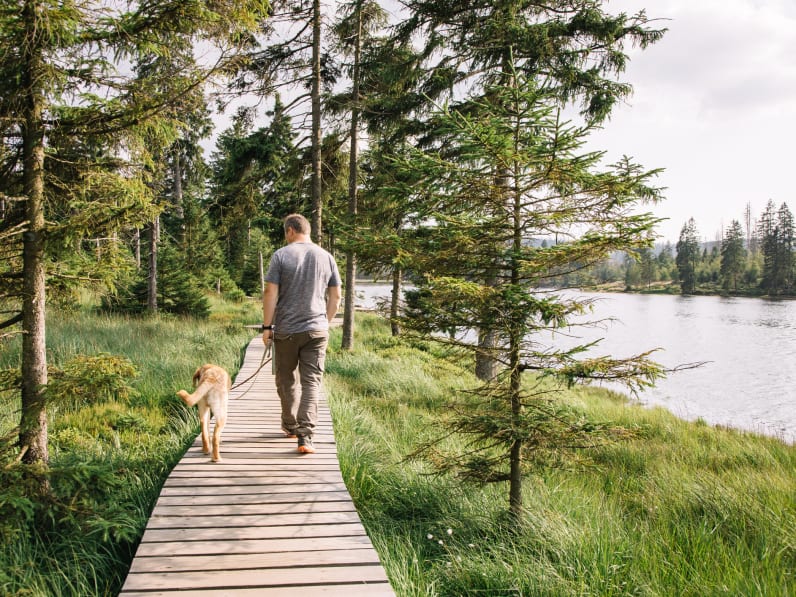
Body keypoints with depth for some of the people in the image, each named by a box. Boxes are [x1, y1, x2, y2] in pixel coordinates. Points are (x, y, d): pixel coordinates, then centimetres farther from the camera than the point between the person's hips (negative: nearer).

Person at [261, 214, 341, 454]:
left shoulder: (281, 255, -5)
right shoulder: (326, 257, 6)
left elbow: (271, 293, -9)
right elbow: (335, 296, 9)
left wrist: (267, 327, -2)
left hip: (286, 330, -2)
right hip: (317, 330, 2)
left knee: (287, 380, 15)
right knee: (312, 382, 1)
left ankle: (291, 426, 28)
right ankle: (305, 436, -9)